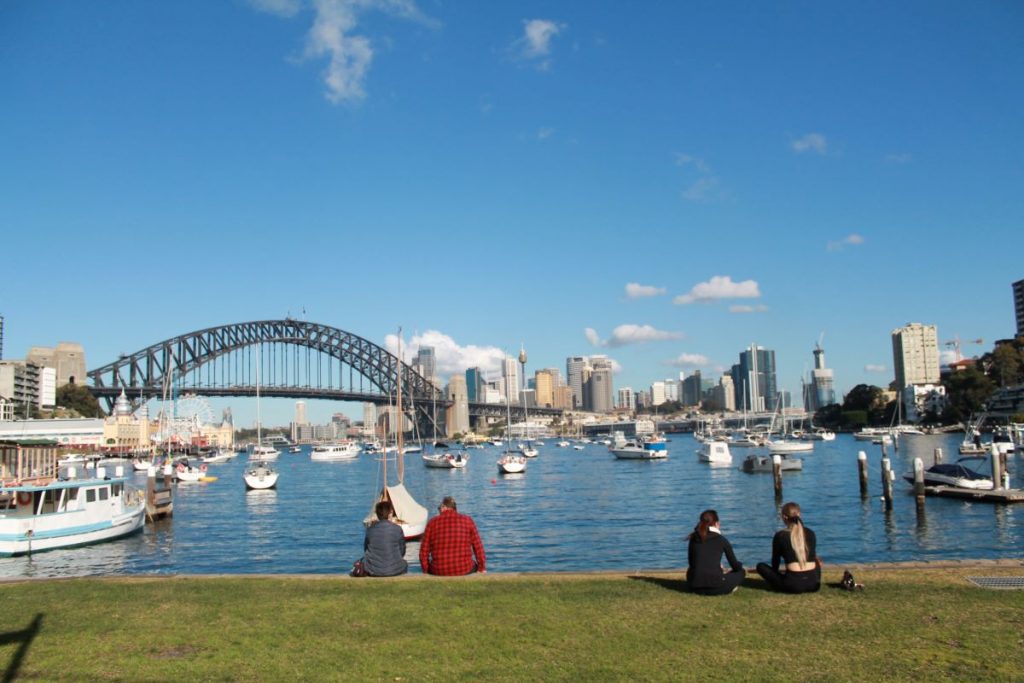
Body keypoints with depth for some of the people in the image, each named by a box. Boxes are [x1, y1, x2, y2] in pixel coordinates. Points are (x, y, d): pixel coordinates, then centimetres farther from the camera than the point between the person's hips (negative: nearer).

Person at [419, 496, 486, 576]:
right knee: (475, 565, 33)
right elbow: (478, 547, 4)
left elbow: (424, 551, 5)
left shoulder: (432, 522, 3)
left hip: (439, 572, 0)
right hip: (464, 569, 0)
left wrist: (426, 571, 19)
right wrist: (482, 568, 15)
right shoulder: (467, 520, 3)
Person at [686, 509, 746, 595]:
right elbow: (735, 565, 11)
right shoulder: (722, 540, 1)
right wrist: (741, 567, 36)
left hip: (695, 587, 3)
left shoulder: (694, 539, 9)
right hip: (715, 588, -3)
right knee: (741, 572, 21)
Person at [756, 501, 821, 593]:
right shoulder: (810, 533, 10)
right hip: (814, 584, 5)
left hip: (793, 585, -5)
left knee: (761, 566, 14)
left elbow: (775, 563, 11)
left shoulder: (780, 535, 1)